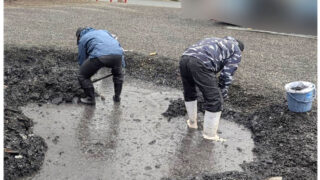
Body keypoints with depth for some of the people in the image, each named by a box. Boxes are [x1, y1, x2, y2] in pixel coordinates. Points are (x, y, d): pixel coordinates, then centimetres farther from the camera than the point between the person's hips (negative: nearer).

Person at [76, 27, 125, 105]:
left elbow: (82, 60, 28)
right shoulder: (103, 31, 39)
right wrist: (122, 64, 34)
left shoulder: (82, 39, 29)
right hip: (117, 54, 4)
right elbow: (118, 45, 33)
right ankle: (117, 97, 37)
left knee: (83, 76, 19)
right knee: (118, 74, 35)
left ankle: (90, 99, 22)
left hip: (99, 55, -4)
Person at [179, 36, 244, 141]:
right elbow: (227, 75, 11)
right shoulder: (236, 51, 22)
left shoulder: (215, 42, 42)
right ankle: (210, 134, 20)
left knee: (189, 92, 32)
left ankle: (192, 122, 45)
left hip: (184, 58, 7)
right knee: (214, 101, 8)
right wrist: (223, 95, 23)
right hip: (201, 64, -7)